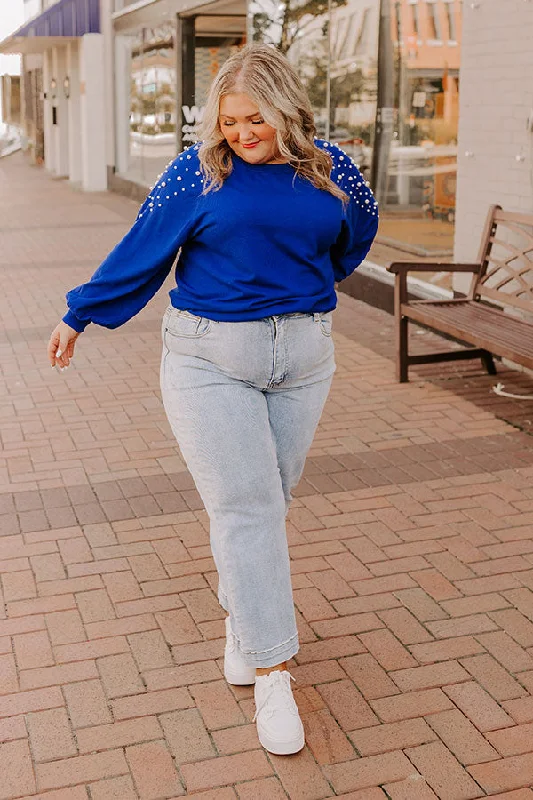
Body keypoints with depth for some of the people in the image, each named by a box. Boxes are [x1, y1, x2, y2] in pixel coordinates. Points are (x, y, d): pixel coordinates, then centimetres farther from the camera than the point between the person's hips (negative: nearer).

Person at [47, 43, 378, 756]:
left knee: (269, 501, 9)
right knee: (243, 507, -6)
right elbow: (140, 249, 3)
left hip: (302, 356, 3)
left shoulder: (332, 171, 3)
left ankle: (242, 622, 33)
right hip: (209, 359, -3)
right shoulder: (199, 170, -4)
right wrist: (79, 316, 9)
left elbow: (357, 235, 23)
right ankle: (272, 675, 0)